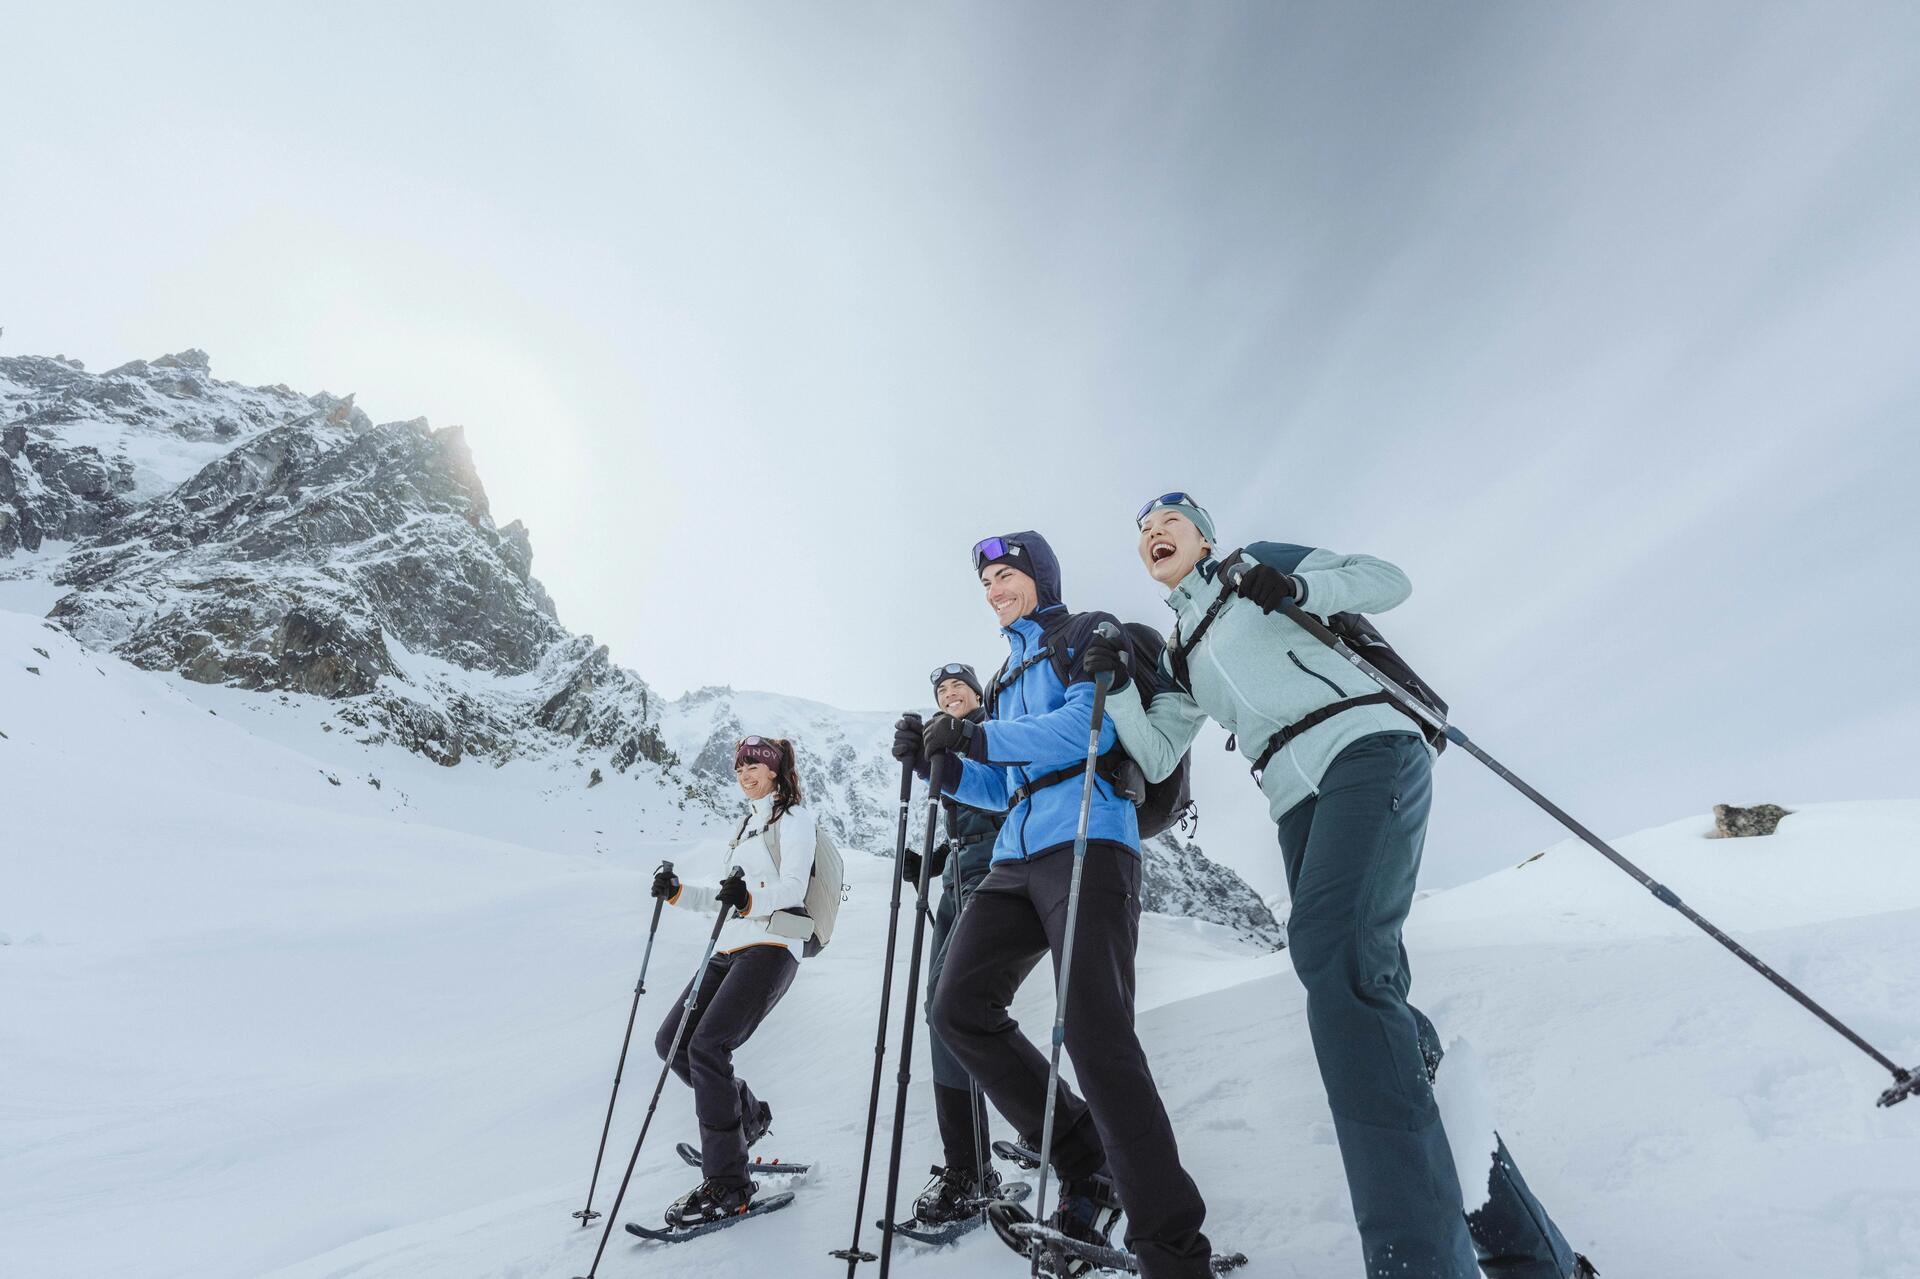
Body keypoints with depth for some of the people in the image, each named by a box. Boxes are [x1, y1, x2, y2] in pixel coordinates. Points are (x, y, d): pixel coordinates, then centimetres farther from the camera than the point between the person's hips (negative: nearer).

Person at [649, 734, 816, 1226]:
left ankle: (726, 1184, -9)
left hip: (771, 947, -9)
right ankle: (746, 1115, 25)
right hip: (731, 950, 9)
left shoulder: (793, 817, -1)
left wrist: (750, 899, -33)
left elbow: (793, 886, -14)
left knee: (707, 1046, -19)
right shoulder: (747, 825, 24)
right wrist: (678, 892, 9)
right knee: (672, 1042, 6)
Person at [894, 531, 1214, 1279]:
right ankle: (1085, 1159, 11)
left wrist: (977, 738, -19)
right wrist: (939, 764, 9)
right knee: (959, 1007, -4)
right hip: (1018, 856, 8)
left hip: (1086, 842, -7)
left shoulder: (1087, 636, 7)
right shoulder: (1007, 676, 28)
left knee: (1094, 1036, -16)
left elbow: (1093, 724, -12)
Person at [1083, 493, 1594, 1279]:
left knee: (1333, 950, -28)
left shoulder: (1254, 565, 14)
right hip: (1299, 799, 6)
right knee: (1372, 1000, -1)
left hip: (1367, 748, -6)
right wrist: (1115, 686, 4)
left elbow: (1387, 581, 7)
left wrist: (1297, 585, -10)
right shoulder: (1177, 655, 25)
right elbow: (1154, 757, 17)